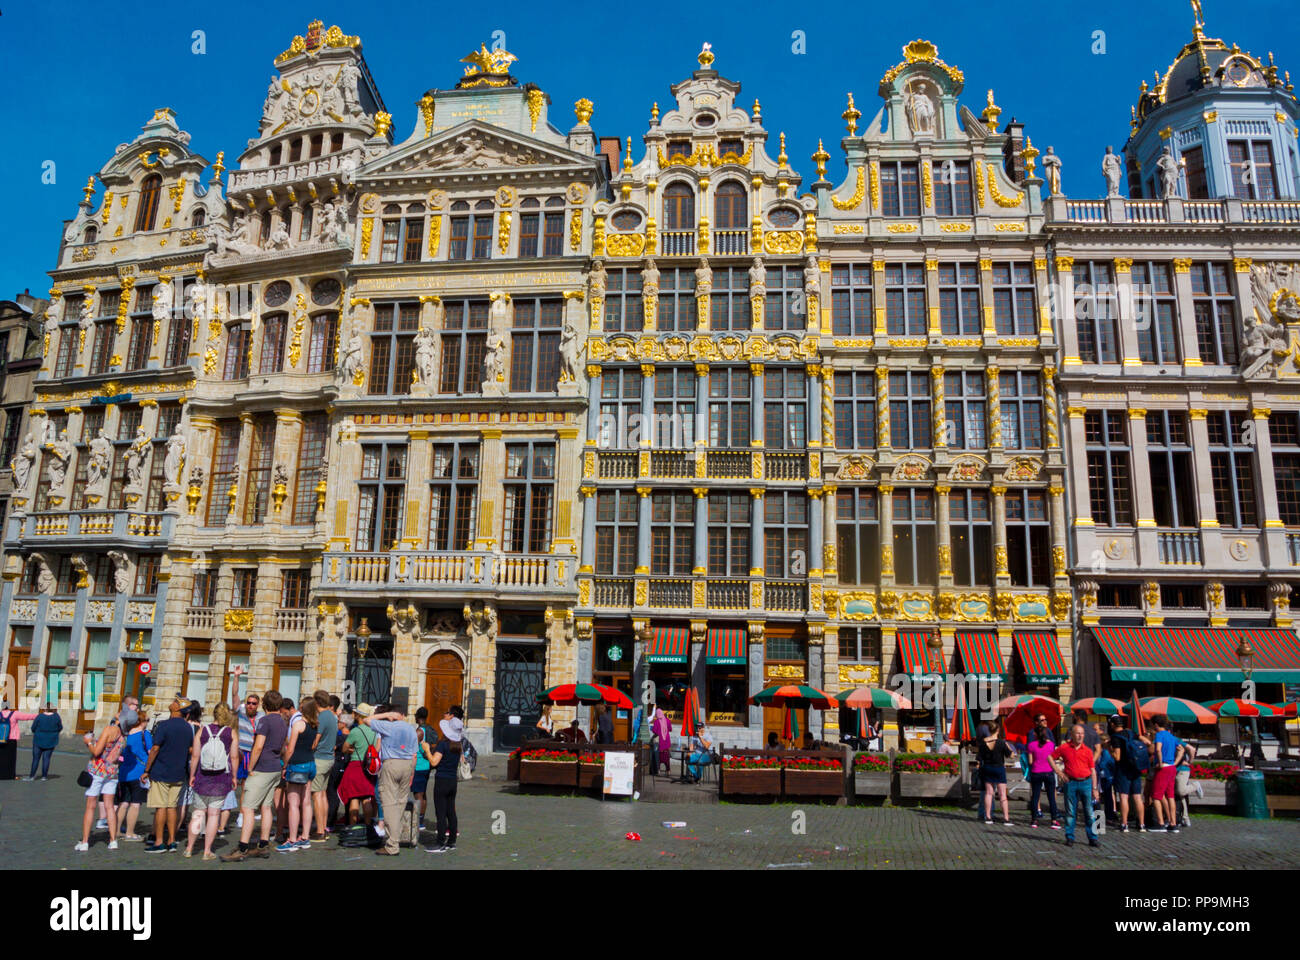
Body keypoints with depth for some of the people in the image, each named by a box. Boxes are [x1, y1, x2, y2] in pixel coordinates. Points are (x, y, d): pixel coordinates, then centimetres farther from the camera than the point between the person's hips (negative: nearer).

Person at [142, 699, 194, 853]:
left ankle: (159, 842, 3)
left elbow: (155, 749, -14)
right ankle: (172, 842, 13)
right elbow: (191, 750, 12)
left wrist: (146, 770, -7)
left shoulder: (164, 726, -13)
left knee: (161, 807, 0)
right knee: (172, 807, 11)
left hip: (161, 773, -5)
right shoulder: (188, 727, 6)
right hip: (178, 775, 5)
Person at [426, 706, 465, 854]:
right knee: (450, 811, 12)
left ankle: (440, 843, -3)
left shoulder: (443, 744, -14)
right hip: (453, 780, 7)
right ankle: (451, 841, 16)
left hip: (442, 780, -7)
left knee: (440, 813, -4)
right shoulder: (458, 745, 7)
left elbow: (434, 762, -18)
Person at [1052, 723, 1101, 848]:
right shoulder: (1064, 748, 1)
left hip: (1086, 783, 1)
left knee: (1089, 812, 2)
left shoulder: (1087, 750, 3)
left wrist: (1094, 788, 2)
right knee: (1070, 812, 5)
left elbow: (1093, 770, 6)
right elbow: (1051, 758, 10)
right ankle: (1069, 838, 13)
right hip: (1071, 783, -1)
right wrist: (1059, 772, 1)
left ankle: (1092, 838, 10)